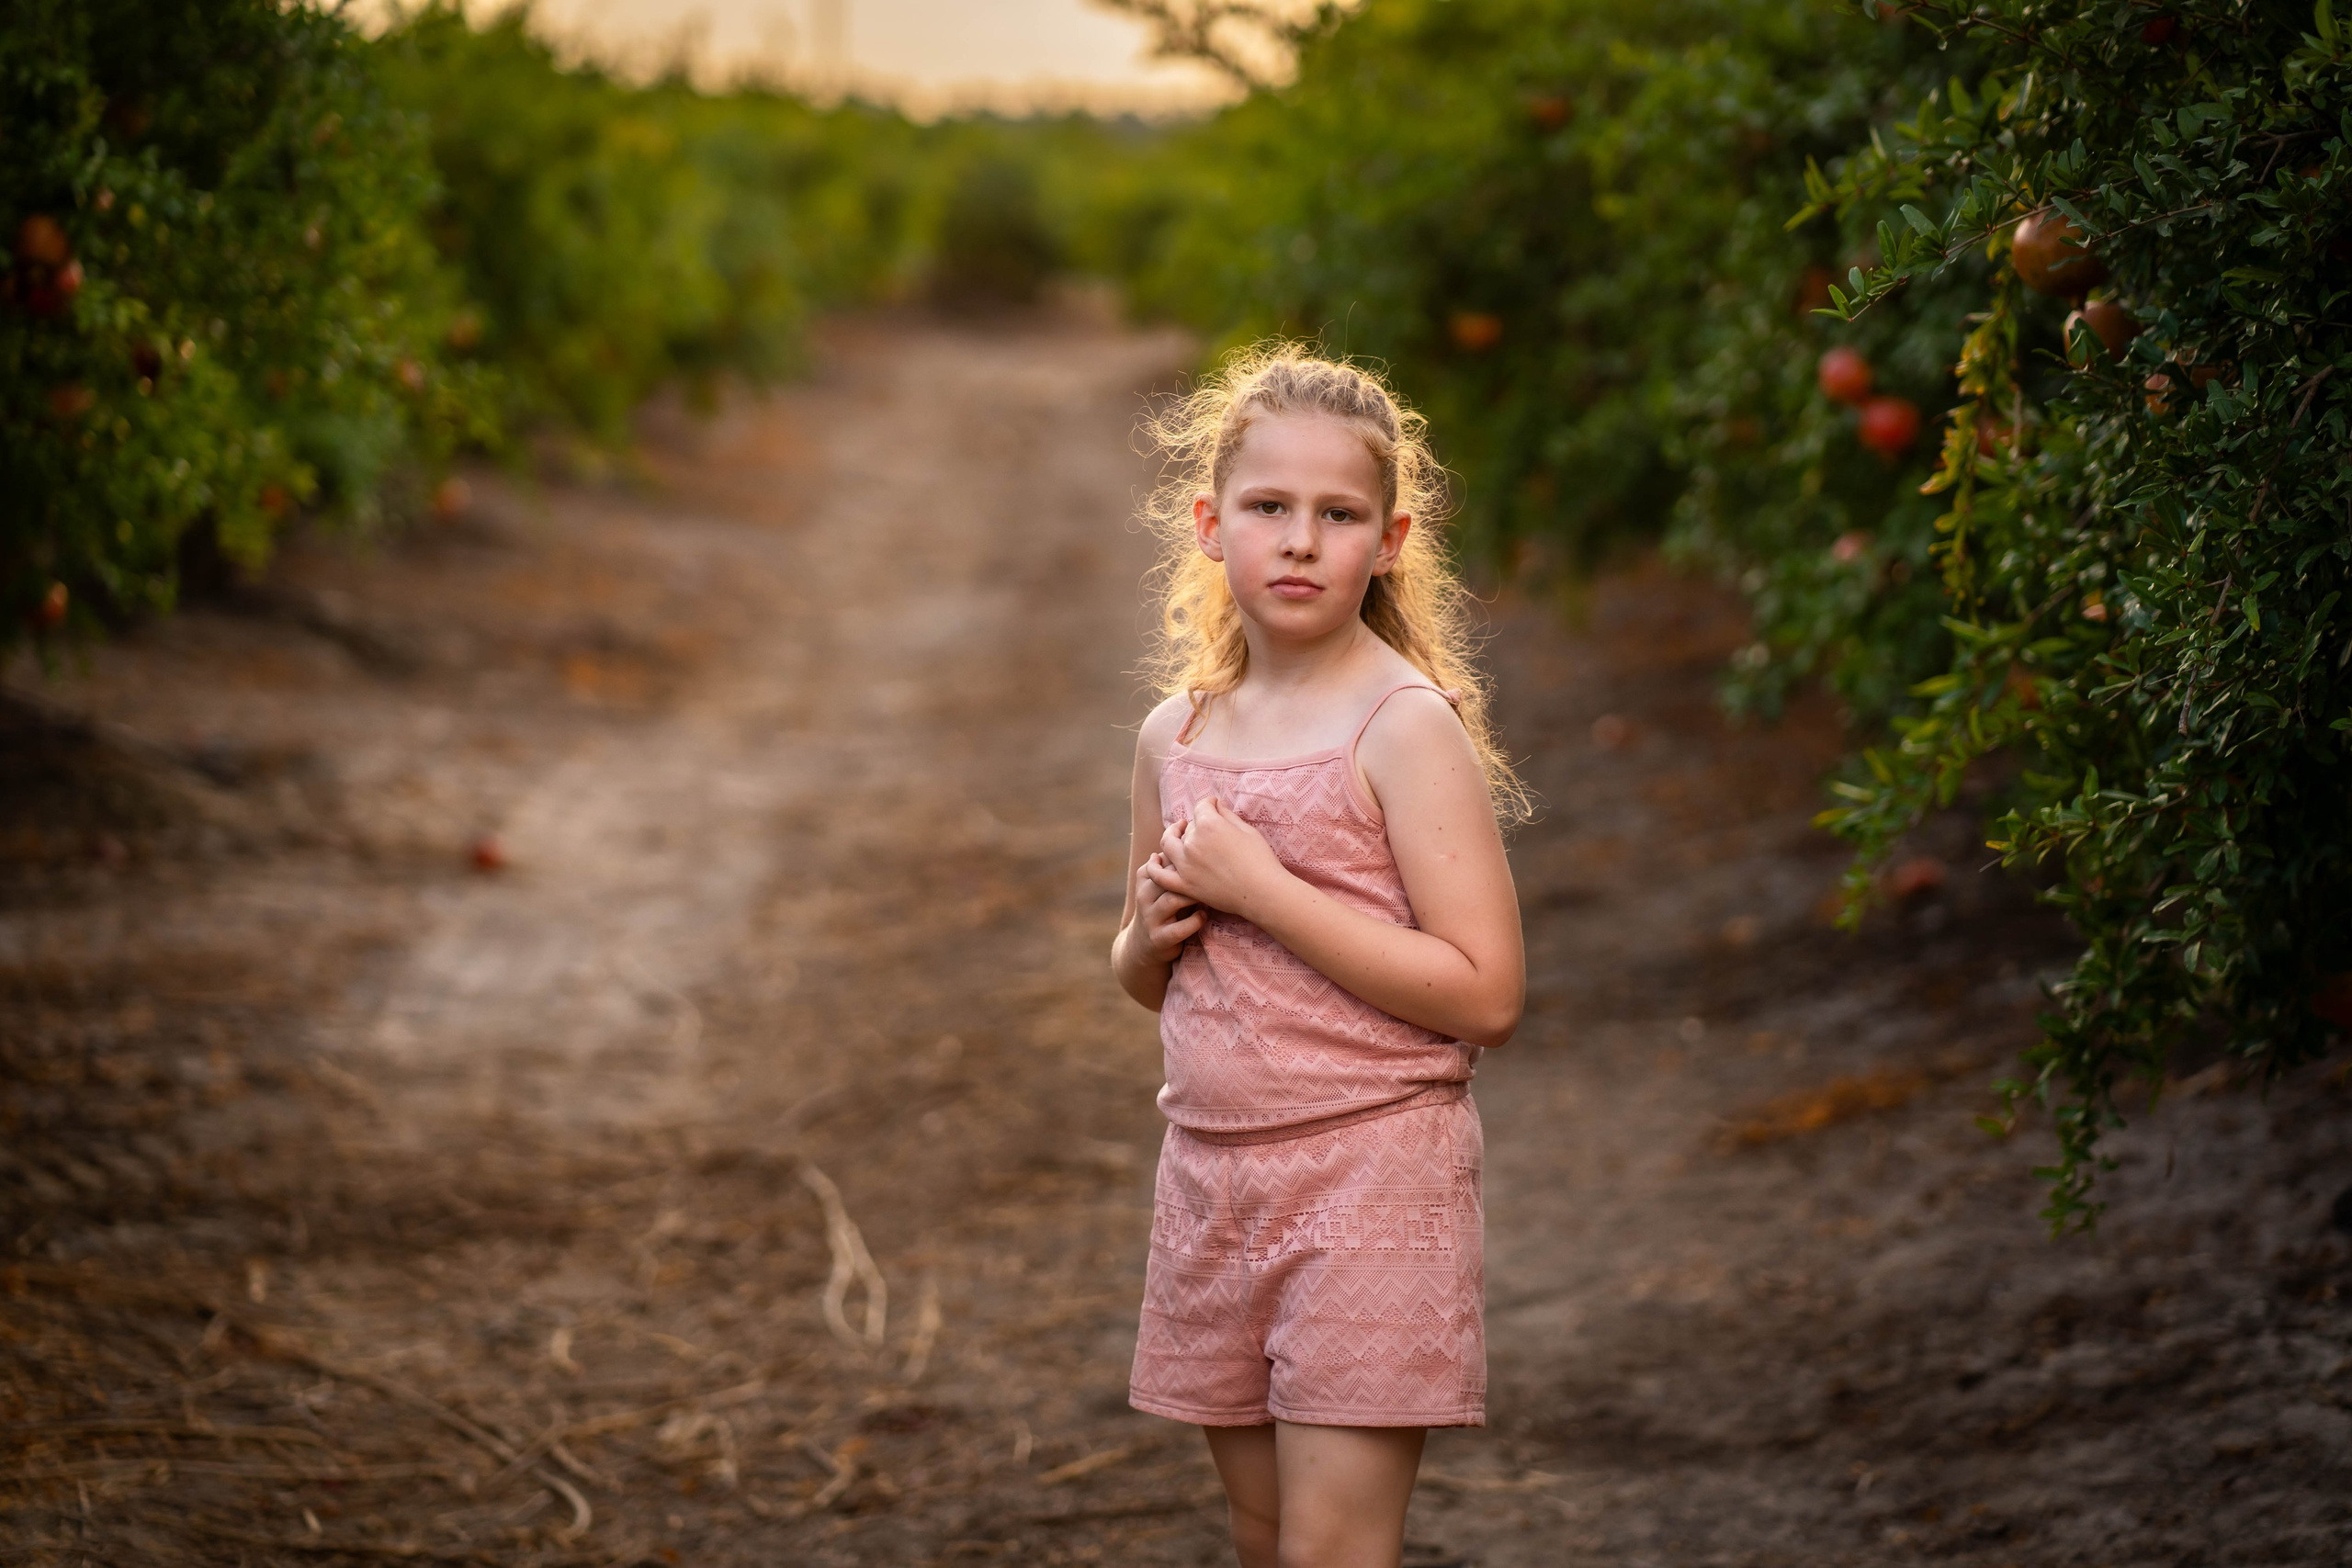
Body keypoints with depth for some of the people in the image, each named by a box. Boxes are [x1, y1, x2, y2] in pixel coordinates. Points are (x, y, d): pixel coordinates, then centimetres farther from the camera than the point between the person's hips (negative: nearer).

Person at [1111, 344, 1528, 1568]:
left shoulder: (1406, 730, -11)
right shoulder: (1177, 736, 8)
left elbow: (1485, 995, -19)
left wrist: (1259, 890, -20)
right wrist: (1155, 927, -3)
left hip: (1372, 1170, -6)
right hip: (1211, 1171, 6)